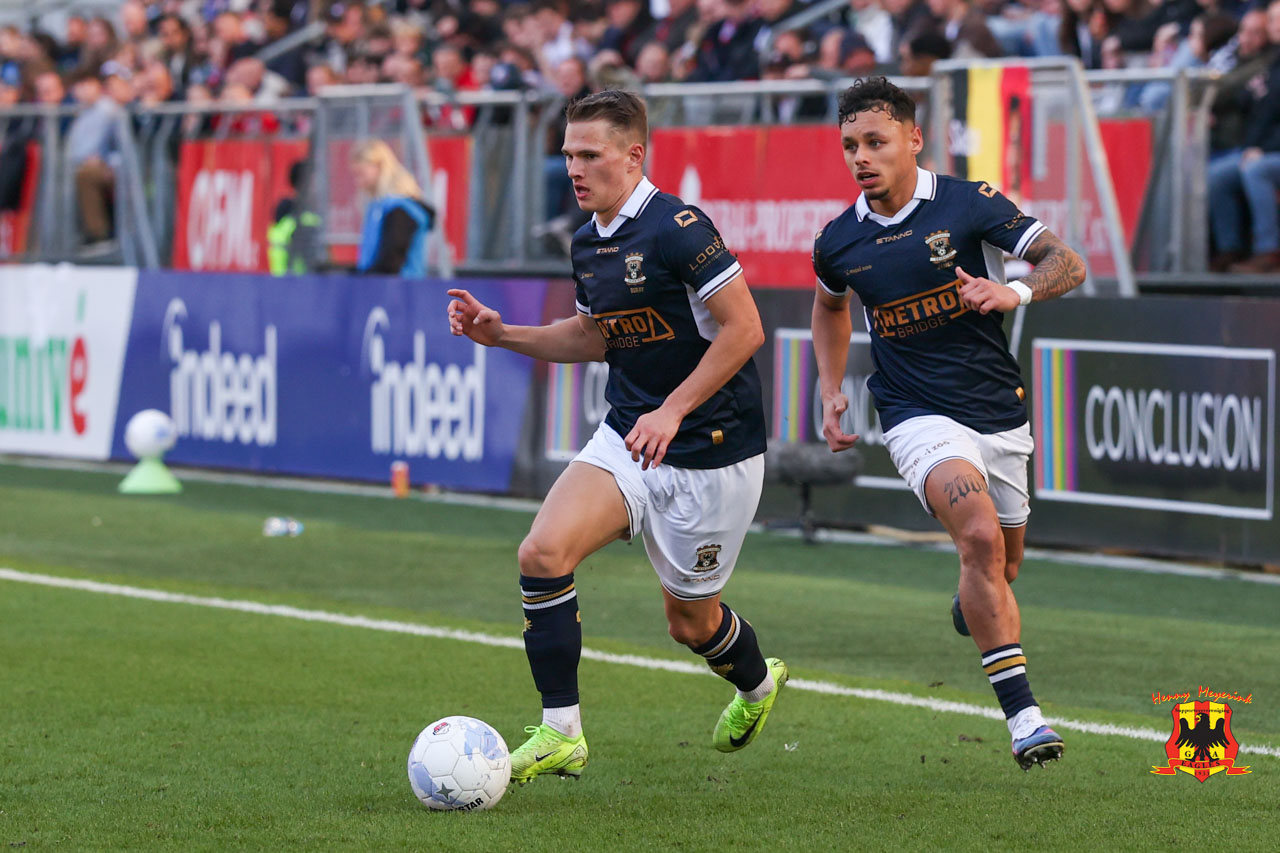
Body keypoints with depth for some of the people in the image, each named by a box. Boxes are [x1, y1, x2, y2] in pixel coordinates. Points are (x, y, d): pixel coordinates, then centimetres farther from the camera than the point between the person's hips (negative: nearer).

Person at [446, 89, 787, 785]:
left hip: (711, 451, -7)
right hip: (627, 438, 7)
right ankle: (561, 733, -10)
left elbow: (744, 329, -20)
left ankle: (758, 683, 43)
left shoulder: (678, 228, -19)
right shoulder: (588, 243, 7)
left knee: (691, 621, 8)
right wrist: (502, 334, 9)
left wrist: (672, 412, -21)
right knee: (542, 552, -16)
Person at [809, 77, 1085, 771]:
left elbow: (1067, 264, -10)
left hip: (1000, 414, 2)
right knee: (981, 536, -27)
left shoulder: (969, 204, -8)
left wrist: (1017, 292, -30)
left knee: (1001, 567, 15)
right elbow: (830, 305, 24)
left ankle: (970, 608, 55)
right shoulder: (839, 242, 0)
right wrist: (831, 392, 15)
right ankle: (1022, 715, -28)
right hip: (918, 415, -1)